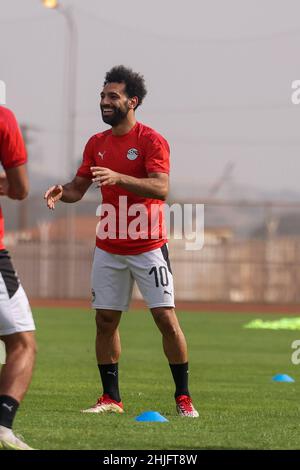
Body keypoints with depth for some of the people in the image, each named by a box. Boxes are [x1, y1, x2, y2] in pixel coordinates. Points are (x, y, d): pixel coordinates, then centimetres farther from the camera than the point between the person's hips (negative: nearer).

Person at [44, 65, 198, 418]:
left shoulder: (151, 141, -10)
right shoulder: (96, 144, 9)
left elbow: (161, 189, -22)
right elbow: (79, 187, 13)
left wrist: (118, 177, -35)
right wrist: (61, 192, -10)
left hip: (148, 247, -5)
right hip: (108, 248, 5)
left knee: (165, 317, -7)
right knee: (105, 319, 5)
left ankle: (183, 398, 2)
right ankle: (111, 398, 14)